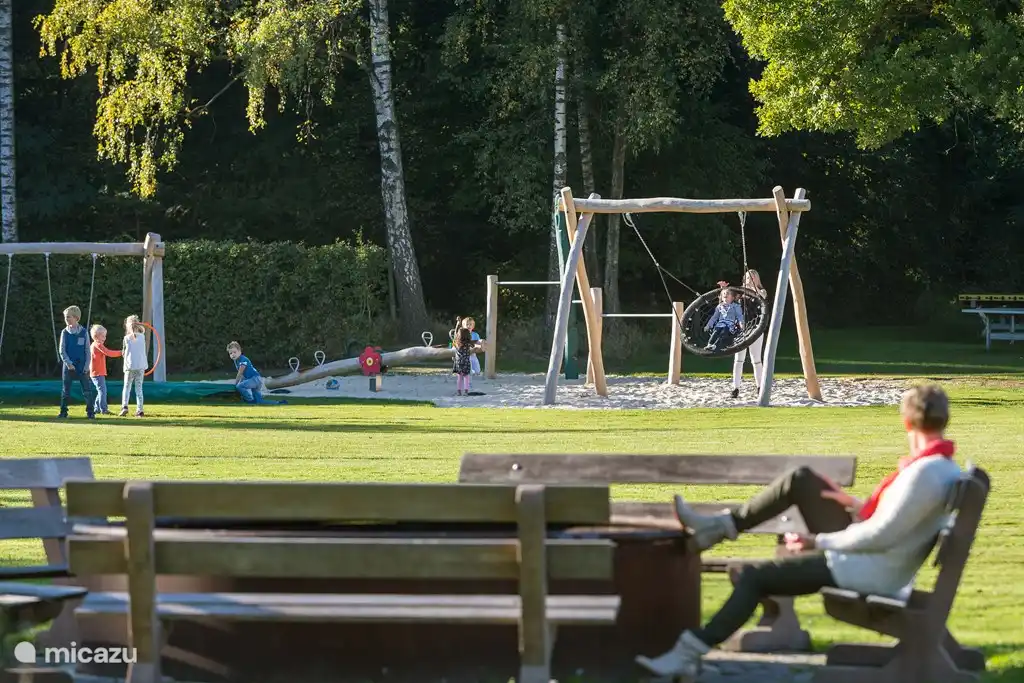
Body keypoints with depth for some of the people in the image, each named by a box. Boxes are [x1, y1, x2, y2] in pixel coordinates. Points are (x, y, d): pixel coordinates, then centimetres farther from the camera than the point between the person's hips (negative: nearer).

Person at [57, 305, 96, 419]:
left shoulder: (84, 333, 1)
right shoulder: (64, 333, 3)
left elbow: (87, 351, 3)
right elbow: (62, 351, 0)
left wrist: (87, 366, -5)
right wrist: (68, 363, -14)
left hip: (82, 366, -1)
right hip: (68, 366, 1)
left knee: (87, 390, -4)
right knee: (65, 390, 4)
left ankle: (90, 412, 1)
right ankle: (63, 412, 12)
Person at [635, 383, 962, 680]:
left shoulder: (926, 472, -26)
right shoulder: (946, 468, 4)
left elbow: (880, 535, -26)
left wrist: (817, 541, -16)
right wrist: (859, 506, 19)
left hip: (868, 573, -10)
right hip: (869, 556, 10)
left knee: (755, 576, -8)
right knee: (801, 480, 12)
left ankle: (690, 655, -5)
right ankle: (720, 526, 19)